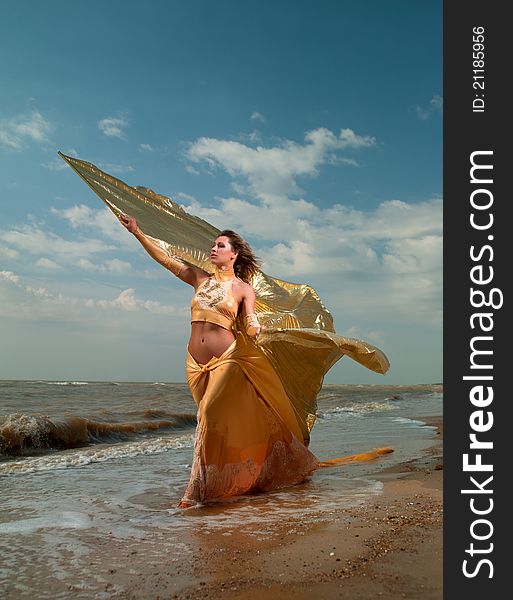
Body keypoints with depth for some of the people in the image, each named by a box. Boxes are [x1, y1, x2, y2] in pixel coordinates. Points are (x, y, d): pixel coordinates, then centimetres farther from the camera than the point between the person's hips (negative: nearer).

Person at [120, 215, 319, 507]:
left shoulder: (243, 289, 3)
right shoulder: (200, 279, 13)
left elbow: (250, 325, -9)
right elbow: (166, 258, 10)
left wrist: (255, 328, -34)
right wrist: (138, 232, 4)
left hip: (227, 360, -4)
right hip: (197, 364, 4)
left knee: (210, 416, -17)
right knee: (223, 423, 11)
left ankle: (198, 489, -8)